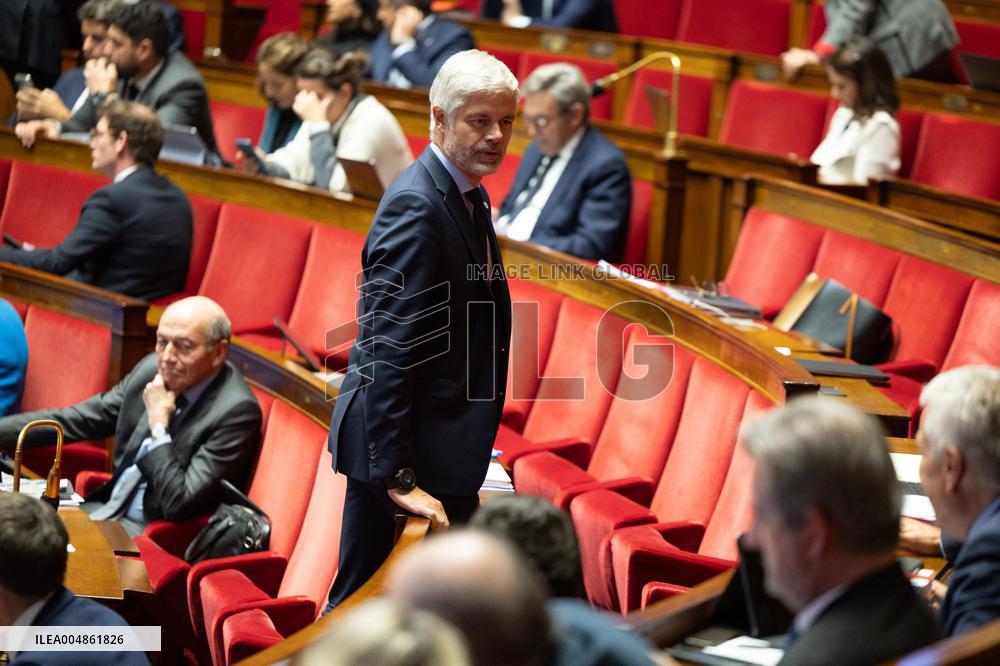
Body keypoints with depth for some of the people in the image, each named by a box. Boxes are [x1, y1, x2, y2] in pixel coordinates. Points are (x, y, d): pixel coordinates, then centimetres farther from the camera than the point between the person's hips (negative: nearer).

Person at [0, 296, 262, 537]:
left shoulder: (236, 411, -21)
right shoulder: (152, 368, 1)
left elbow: (179, 504, -23)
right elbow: (78, 419, 9)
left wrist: (159, 423, -20)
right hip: (108, 508, 7)